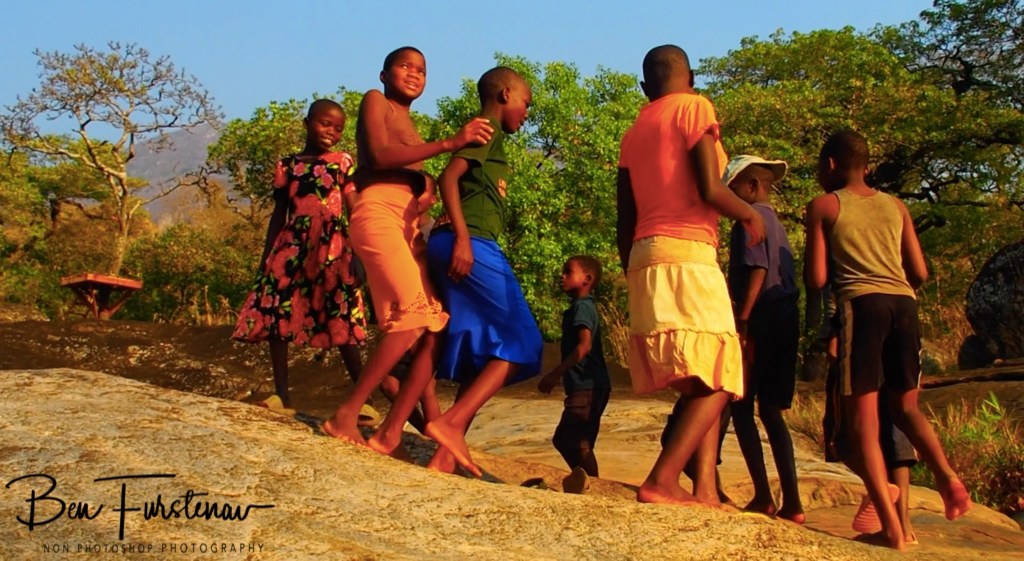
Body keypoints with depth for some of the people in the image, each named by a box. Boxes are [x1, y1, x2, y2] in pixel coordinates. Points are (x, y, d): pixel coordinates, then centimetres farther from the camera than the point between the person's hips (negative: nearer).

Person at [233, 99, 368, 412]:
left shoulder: (343, 162, 8)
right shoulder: (287, 166, 12)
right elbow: (279, 215, 15)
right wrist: (266, 256, 11)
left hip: (332, 246, -3)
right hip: (291, 245, 3)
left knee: (341, 320, -6)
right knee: (275, 313, -3)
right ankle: (281, 396, 5)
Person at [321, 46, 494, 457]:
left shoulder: (409, 125, 31)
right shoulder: (375, 101, 10)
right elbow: (380, 156, -9)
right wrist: (450, 142, -13)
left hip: (409, 226, 8)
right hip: (379, 213, -8)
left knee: (436, 328, -8)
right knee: (415, 315, -24)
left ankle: (390, 433, -13)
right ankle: (346, 414, -22)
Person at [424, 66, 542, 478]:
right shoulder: (487, 130, 0)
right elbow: (449, 177, -13)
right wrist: (462, 238, -22)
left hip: (468, 245, 9)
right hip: (471, 243, -9)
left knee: (485, 354, 5)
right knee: (520, 343, -9)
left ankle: (446, 455, 0)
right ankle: (451, 422, -18)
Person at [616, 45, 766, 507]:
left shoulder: (632, 135, 21)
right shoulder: (694, 107, 1)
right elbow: (709, 189, -12)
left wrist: (634, 281, 23)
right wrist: (751, 215, 6)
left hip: (645, 260, 8)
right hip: (687, 256, -8)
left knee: (698, 385, 9)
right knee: (716, 382, -9)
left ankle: (705, 491, -1)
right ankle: (662, 482, -20)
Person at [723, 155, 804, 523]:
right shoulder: (777, 224, 22)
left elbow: (757, 270, -17)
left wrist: (742, 320, -22)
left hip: (762, 323, -9)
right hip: (785, 325, 9)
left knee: (741, 407, -3)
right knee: (770, 411, 10)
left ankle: (763, 497, -7)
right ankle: (791, 503, 6)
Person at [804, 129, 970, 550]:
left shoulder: (823, 206, 8)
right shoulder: (896, 206, 20)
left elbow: (816, 280, 3)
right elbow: (919, 273, 16)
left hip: (861, 305, -4)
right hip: (903, 304, 4)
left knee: (863, 419, -2)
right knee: (905, 406, 19)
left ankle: (891, 526, -11)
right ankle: (946, 475, -8)